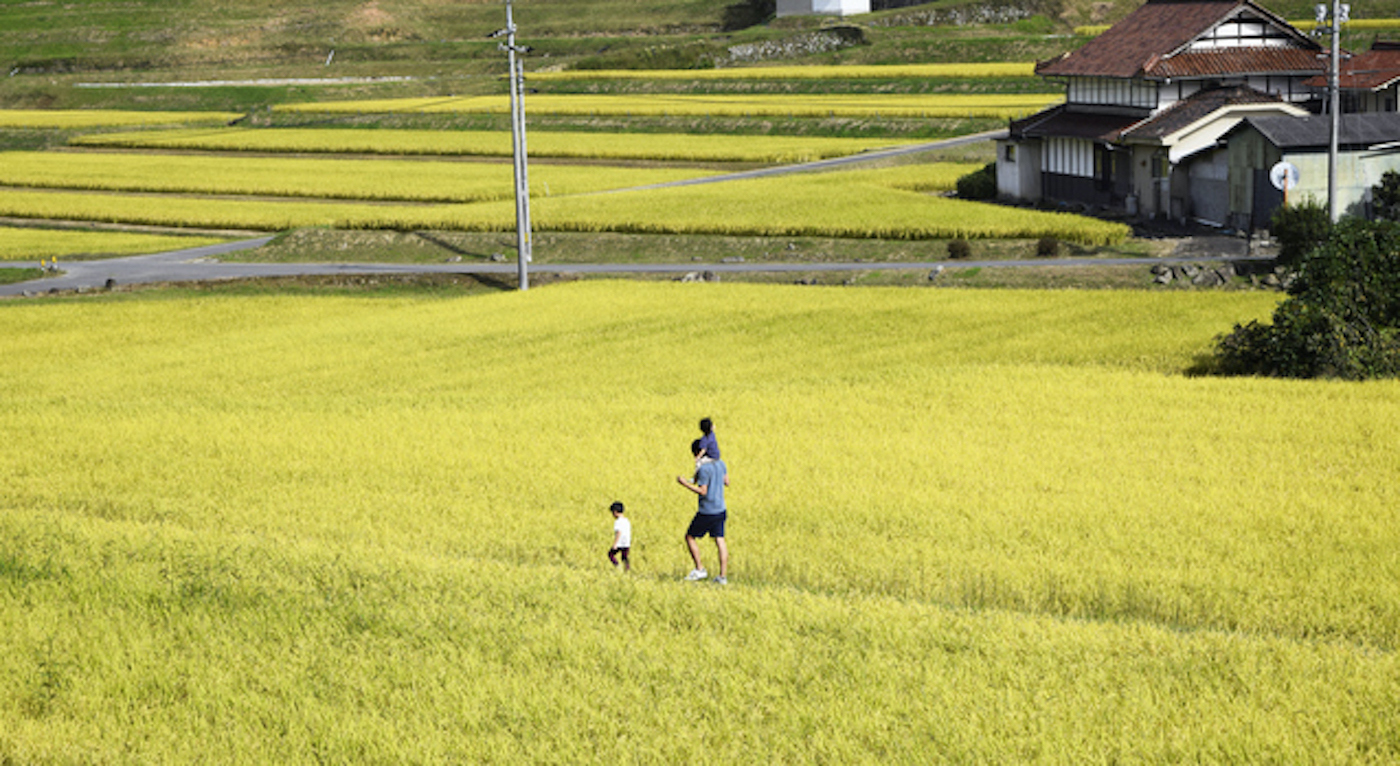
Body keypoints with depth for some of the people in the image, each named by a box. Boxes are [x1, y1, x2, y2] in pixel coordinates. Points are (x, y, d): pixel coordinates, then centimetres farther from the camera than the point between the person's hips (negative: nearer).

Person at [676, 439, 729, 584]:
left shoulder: (703, 468, -19)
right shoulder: (720, 463, 5)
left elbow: (702, 491, -20)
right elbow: (727, 482, 16)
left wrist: (685, 483, -12)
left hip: (707, 511, -7)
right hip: (721, 510, 7)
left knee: (690, 537, 8)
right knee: (720, 541, 7)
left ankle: (699, 569, 5)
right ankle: (723, 576, 4)